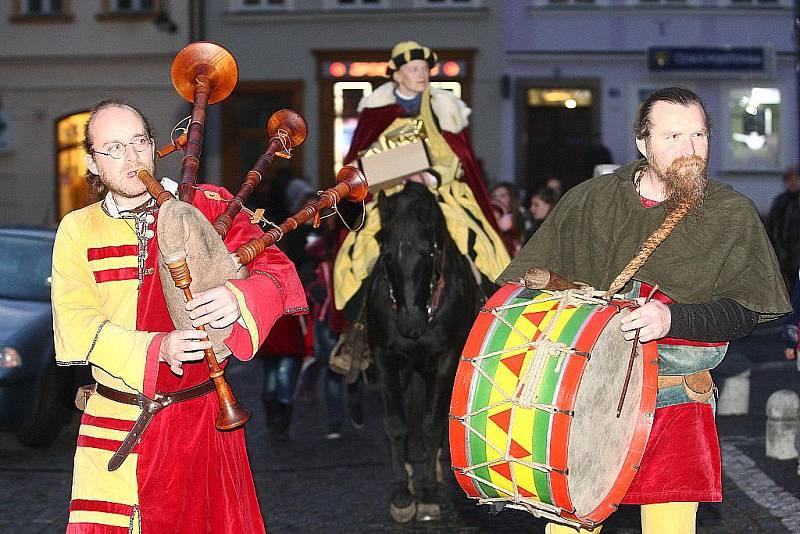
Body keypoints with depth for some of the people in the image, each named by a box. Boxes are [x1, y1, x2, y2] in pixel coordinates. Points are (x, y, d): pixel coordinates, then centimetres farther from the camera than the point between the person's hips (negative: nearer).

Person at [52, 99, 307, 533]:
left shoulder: (209, 207, 2)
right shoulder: (77, 230, 4)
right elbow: (75, 325, -7)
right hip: (116, 427, 0)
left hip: (202, 416, 0)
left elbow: (276, 270, -6)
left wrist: (237, 299, -30)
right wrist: (157, 349, -24)